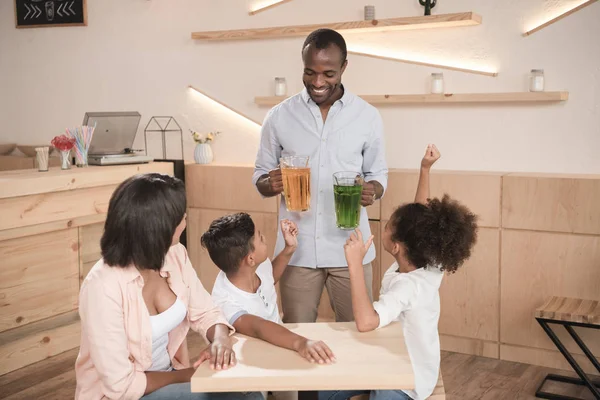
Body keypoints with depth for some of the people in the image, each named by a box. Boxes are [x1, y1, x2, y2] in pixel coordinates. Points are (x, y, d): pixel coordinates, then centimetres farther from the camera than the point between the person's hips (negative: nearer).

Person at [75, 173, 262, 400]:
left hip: (169, 373, 6)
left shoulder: (175, 256, -8)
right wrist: (185, 375, -16)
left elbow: (205, 313, 1)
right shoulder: (104, 287, -28)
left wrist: (220, 339, -21)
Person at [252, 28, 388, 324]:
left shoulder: (367, 116, -1)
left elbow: (378, 173, 7)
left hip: (350, 249, 0)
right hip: (298, 249, 0)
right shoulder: (279, 116, -1)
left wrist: (372, 190, -16)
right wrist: (271, 184, -18)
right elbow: (260, 176, 6)